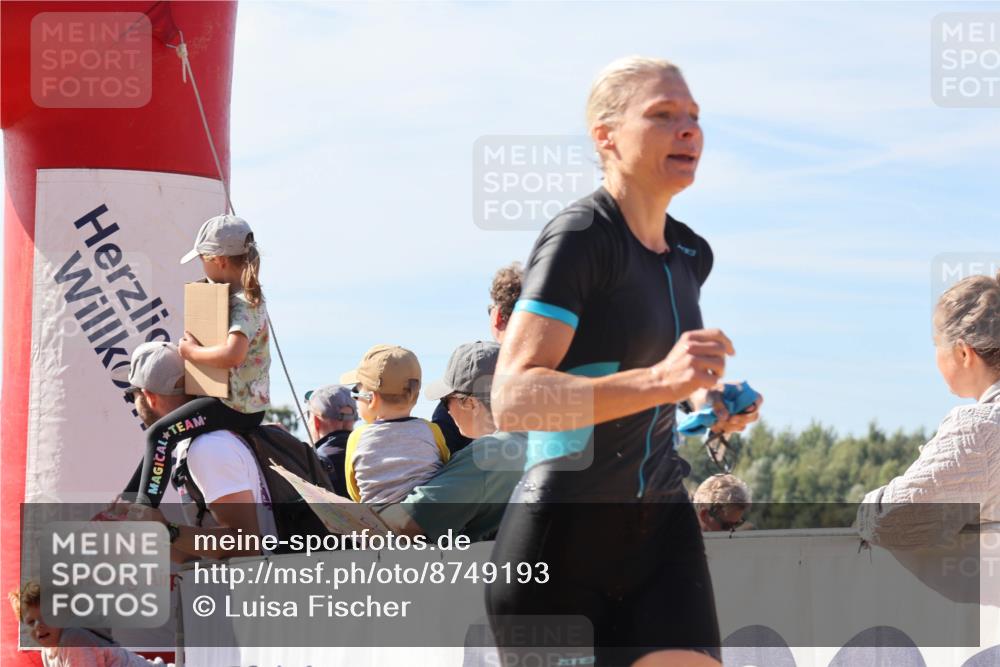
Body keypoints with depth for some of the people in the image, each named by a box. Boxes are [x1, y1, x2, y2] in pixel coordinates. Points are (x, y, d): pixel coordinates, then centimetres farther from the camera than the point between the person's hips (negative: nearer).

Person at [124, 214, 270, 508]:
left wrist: (192, 351, -22)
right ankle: (131, 497, 29)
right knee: (163, 432, 25)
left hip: (236, 407, -11)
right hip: (245, 402, 11)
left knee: (160, 433, -20)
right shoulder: (249, 297, 12)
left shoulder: (243, 305, -20)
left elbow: (233, 354, -38)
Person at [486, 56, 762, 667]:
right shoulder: (578, 237, -14)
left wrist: (702, 397, 9)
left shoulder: (691, 255, 11)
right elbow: (513, 400, -25)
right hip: (562, 532, -6)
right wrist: (658, 380, -35)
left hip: (660, 525, 6)